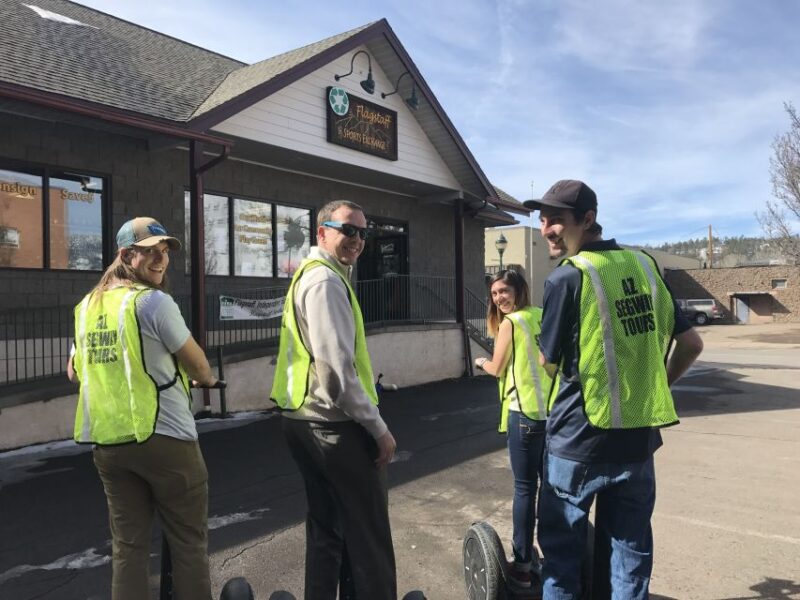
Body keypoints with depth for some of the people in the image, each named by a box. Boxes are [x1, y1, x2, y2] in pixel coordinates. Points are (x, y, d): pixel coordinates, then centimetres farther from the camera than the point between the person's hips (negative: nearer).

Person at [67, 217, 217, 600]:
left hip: (107, 441, 7)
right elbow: (195, 362, -4)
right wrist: (207, 379, 17)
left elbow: (75, 370, 21)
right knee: (188, 541, 7)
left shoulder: (87, 306, 11)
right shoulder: (153, 301, -12)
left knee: (127, 545, 14)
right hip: (164, 437, -7)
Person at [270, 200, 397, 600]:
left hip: (305, 419, 10)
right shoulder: (326, 280, -16)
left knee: (327, 524, 18)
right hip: (334, 424, -10)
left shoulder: (309, 276, 17)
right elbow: (336, 367, -23)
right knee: (369, 532, 3)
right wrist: (378, 427, -16)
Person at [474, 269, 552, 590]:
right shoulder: (545, 317, 10)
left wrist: (481, 362, 20)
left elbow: (497, 369, 1)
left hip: (526, 411, -6)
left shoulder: (510, 322, -6)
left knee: (525, 488, 2)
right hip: (556, 409, 6)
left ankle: (522, 565, 11)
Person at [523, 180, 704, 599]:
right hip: (638, 436, 6)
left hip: (579, 439, -5)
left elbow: (549, 362, -6)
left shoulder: (567, 276, -14)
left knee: (561, 550, 11)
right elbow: (691, 344, 10)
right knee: (631, 549, 17)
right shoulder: (644, 265, 4)